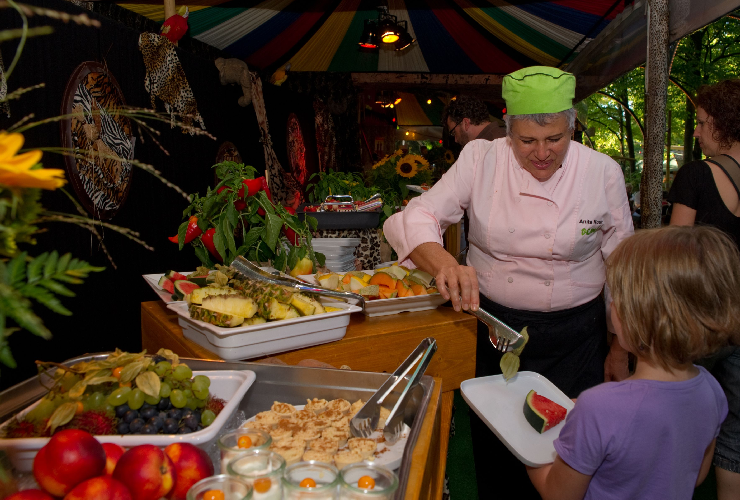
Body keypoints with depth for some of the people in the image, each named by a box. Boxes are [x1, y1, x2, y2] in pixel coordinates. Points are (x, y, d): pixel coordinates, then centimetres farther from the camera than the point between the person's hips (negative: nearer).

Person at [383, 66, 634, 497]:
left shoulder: (603, 173, -8)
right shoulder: (481, 159, -10)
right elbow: (415, 218, -16)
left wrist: (621, 350, 6)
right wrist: (445, 263, -38)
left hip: (574, 339, 0)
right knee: (492, 443, 16)